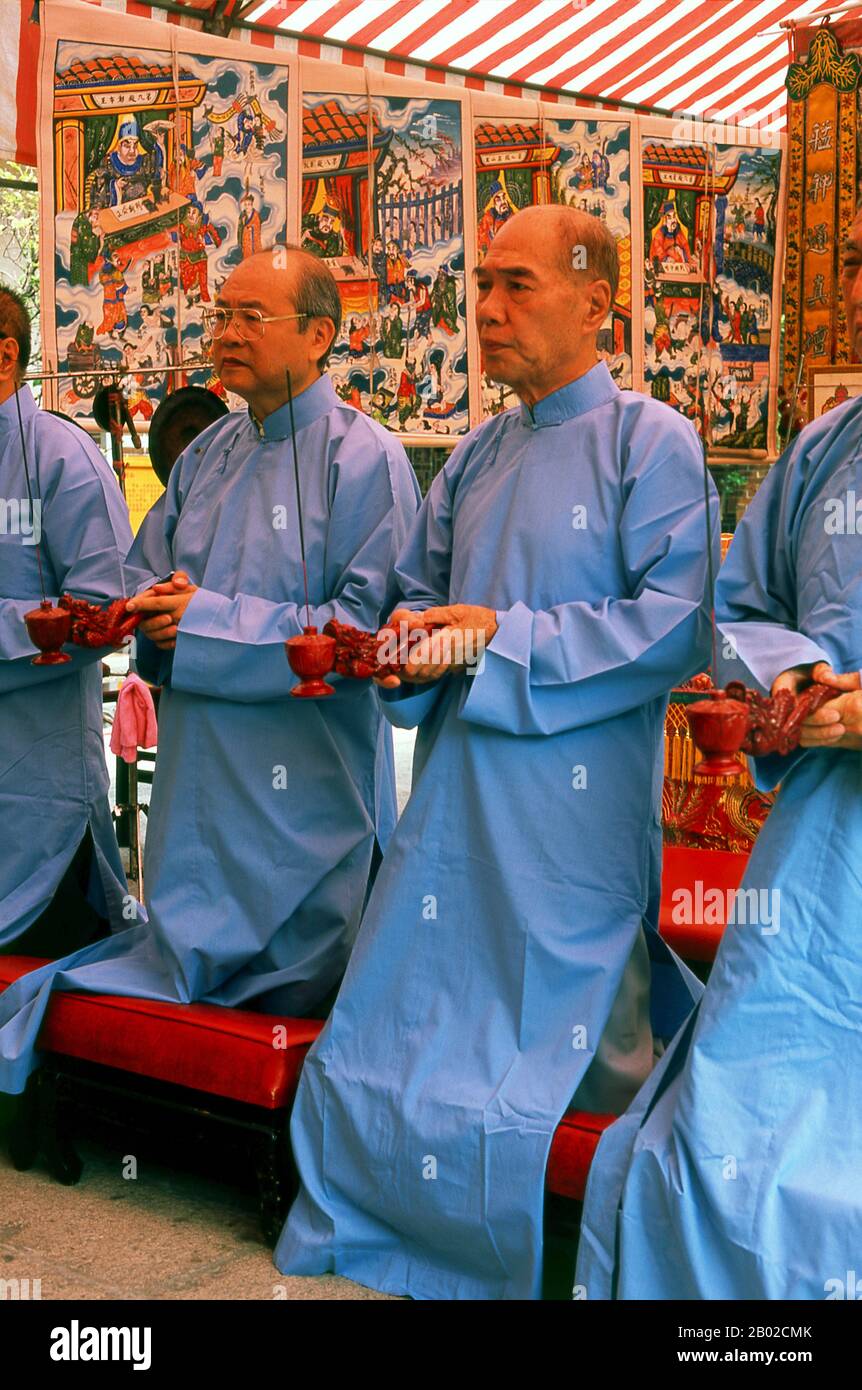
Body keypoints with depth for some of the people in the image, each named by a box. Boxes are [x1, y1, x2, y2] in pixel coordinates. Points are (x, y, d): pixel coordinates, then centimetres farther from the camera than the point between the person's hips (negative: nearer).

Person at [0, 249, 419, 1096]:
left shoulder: (364, 457, -9)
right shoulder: (205, 456, 13)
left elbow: (366, 623, -17)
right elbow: (142, 574, 19)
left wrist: (212, 623, -19)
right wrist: (153, 613, -6)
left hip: (303, 780, -6)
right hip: (199, 765, 6)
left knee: (292, 996, 3)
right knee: (187, 955, 15)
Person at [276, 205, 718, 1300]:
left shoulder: (650, 441, -5)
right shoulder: (474, 458, 16)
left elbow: (675, 625, -15)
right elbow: (420, 591, 22)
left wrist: (504, 638, -17)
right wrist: (412, 642, -3)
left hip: (578, 802, -6)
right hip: (457, 788, 7)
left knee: (575, 1062, 1)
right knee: (393, 1038, 12)